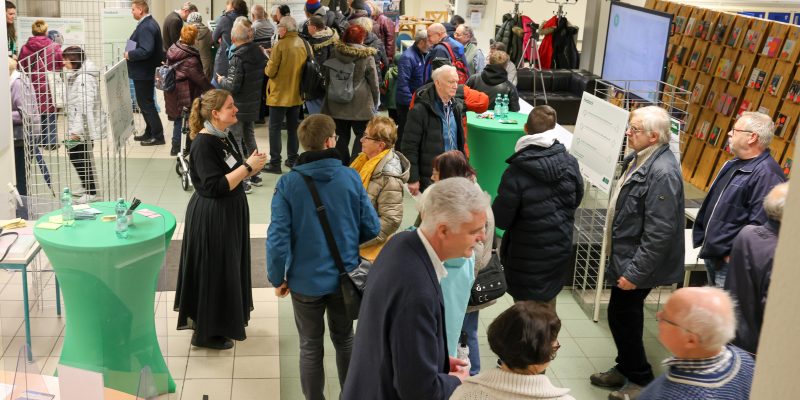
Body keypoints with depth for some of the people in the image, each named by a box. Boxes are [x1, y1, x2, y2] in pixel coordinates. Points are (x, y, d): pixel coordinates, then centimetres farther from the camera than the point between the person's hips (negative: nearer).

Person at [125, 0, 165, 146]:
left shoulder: (145, 27, -22)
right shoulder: (150, 23, 11)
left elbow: (146, 50, -31)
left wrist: (130, 55, -18)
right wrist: (132, 53, 11)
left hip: (142, 73, -11)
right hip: (147, 71, 11)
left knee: (146, 105, -3)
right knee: (147, 103, 18)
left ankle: (157, 136, 2)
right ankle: (150, 133, 26)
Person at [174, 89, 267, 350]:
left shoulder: (225, 136, 5)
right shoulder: (203, 144, -22)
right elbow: (215, 186, -26)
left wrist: (251, 165, -4)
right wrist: (247, 167, -23)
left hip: (231, 211, 9)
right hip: (211, 217, -9)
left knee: (229, 267, 19)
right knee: (213, 271, 2)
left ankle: (225, 319, 36)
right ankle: (206, 333, 17)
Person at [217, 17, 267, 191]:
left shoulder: (237, 56, -20)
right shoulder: (258, 51, 2)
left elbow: (233, 85, -22)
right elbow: (264, 73, 11)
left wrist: (221, 80, -4)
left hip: (237, 106, -7)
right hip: (253, 104, 7)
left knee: (236, 141, 1)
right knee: (249, 138, 20)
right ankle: (254, 175, 28)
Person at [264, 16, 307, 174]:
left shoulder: (280, 46, -18)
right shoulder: (302, 44, -1)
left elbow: (270, 72, -16)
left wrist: (267, 66, 5)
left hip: (279, 95, -6)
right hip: (296, 94, 6)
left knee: (275, 129, 2)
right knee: (293, 128, 16)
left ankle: (275, 163, 2)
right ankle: (292, 159, 23)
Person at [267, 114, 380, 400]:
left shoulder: (288, 183, -15)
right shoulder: (351, 177, -11)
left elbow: (278, 237, -16)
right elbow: (372, 228, -5)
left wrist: (277, 278, -1)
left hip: (306, 280, -1)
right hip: (346, 277, 2)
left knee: (311, 347, 16)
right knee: (344, 340, 23)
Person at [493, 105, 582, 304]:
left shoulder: (516, 172, -23)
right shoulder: (570, 162, -8)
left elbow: (501, 219, -17)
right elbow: (576, 200, 7)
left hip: (528, 258, -5)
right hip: (560, 250, 5)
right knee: (548, 304, 23)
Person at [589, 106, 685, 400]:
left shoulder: (662, 172, -25)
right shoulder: (638, 159, 5)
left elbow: (660, 232, -27)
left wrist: (635, 273, -23)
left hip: (637, 262, -9)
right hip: (625, 255, 9)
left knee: (623, 318, 2)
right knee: (622, 316, 19)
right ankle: (625, 368, 37)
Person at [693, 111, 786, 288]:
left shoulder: (766, 174, -22)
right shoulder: (735, 164, 10)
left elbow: (759, 225, -27)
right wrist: (704, 238, 16)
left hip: (729, 261, -9)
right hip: (711, 253, 9)